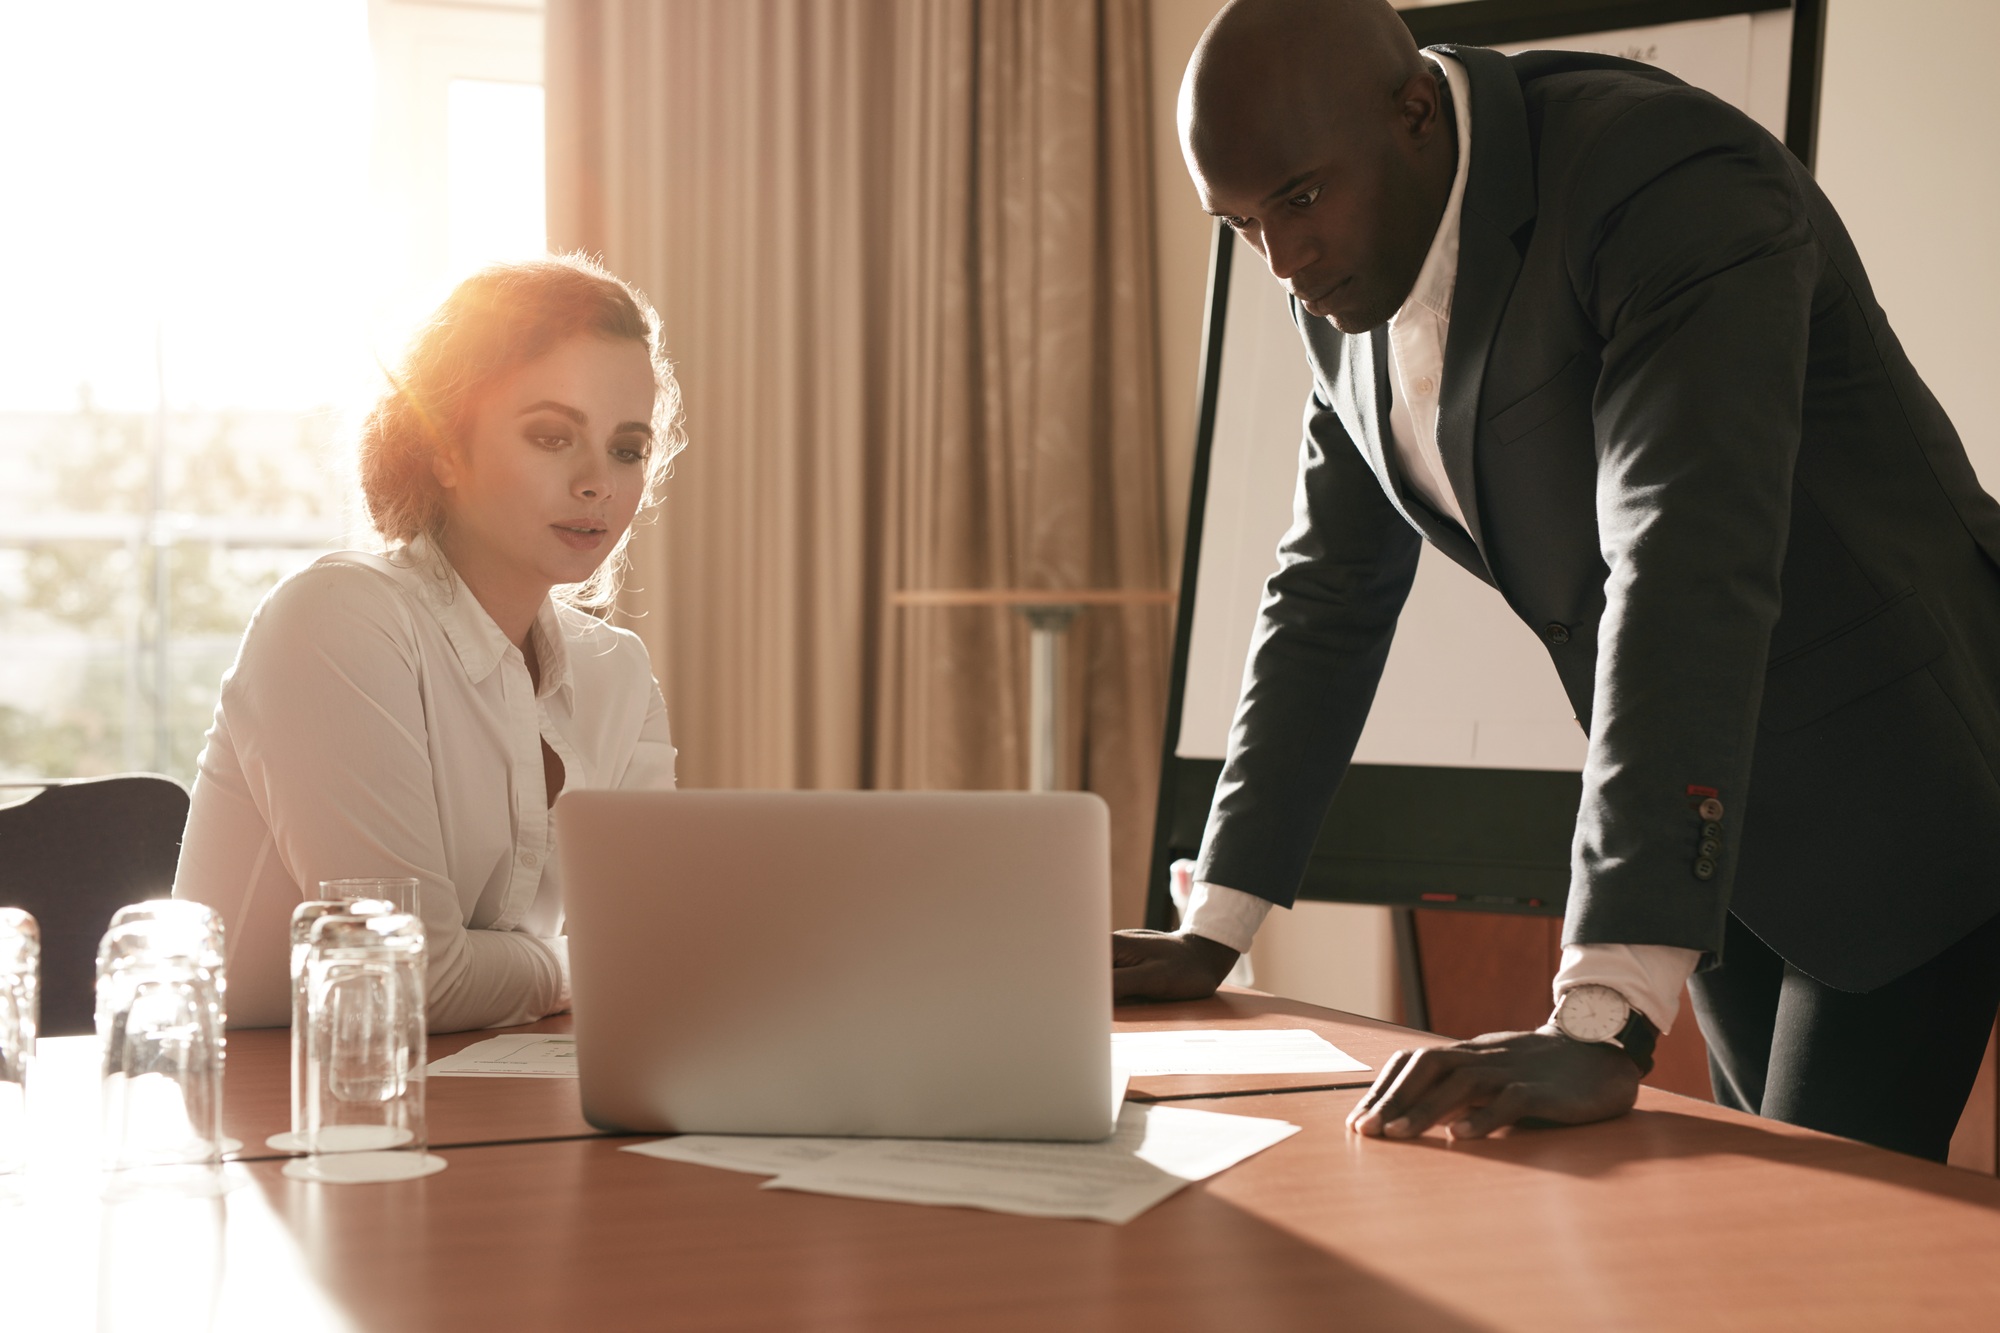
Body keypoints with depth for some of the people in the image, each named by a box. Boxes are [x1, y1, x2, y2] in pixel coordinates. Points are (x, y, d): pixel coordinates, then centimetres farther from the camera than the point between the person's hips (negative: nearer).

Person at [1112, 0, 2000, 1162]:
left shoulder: (1671, 183, -26)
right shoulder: (1345, 281, -1)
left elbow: (1686, 575, -37)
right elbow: (1333, 589, 8)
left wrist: (1605, 1028, -45)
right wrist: (1212, 933, 5)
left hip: (1894, 791, -7)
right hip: (1716, 829, 7)